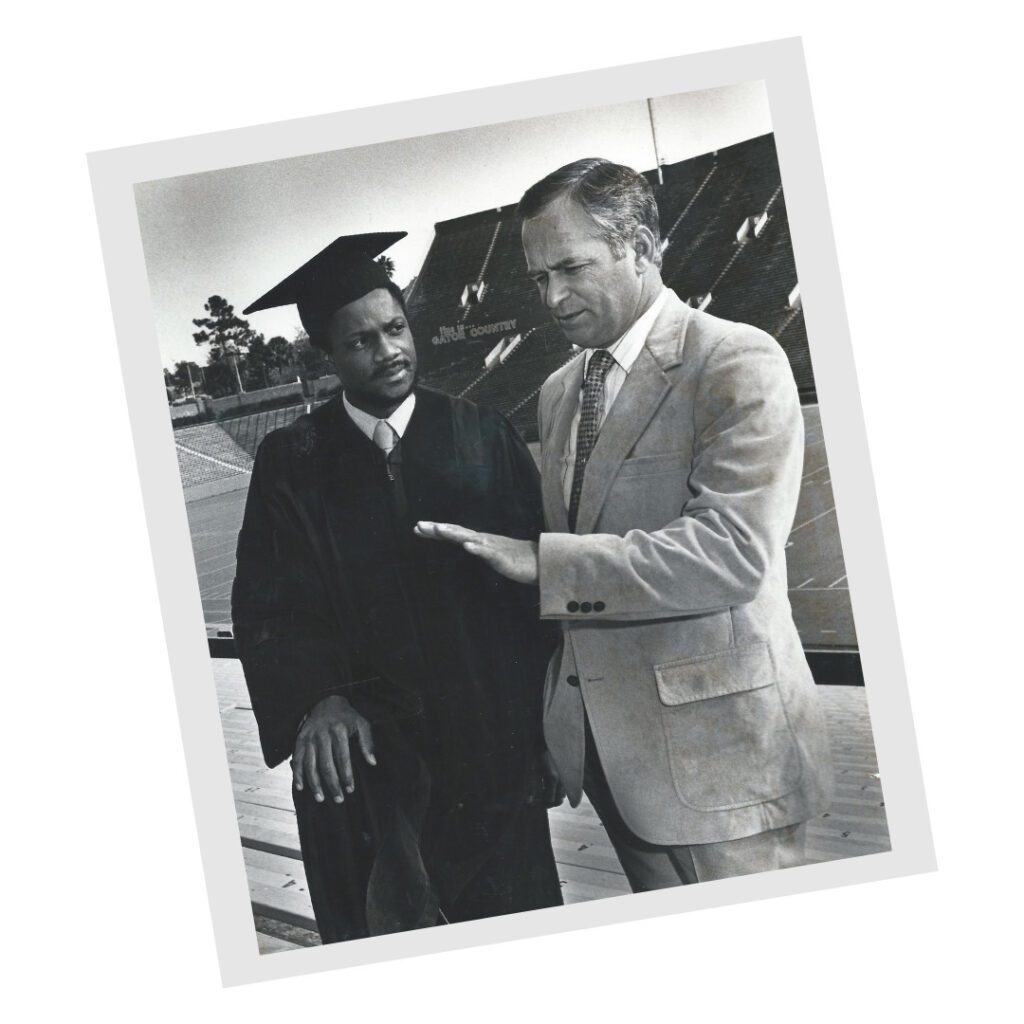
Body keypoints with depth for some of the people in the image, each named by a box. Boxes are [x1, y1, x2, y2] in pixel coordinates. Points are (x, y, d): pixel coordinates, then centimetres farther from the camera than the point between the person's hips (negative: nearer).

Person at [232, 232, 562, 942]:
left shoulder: (485, 439, 2)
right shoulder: (293, 463, 1)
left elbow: (535, 575, 0)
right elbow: (269, 608, -3)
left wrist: (551, 721, -5)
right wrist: (316, 698, -20)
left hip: (489, 742, 1)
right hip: (361, 753, 0)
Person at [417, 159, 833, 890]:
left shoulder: (738, 362, -11)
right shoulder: (560, 391, 13)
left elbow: (733, 549, -23)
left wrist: (541, 562, -24)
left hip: (717, 743, -7)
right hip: (608, 743, 7)